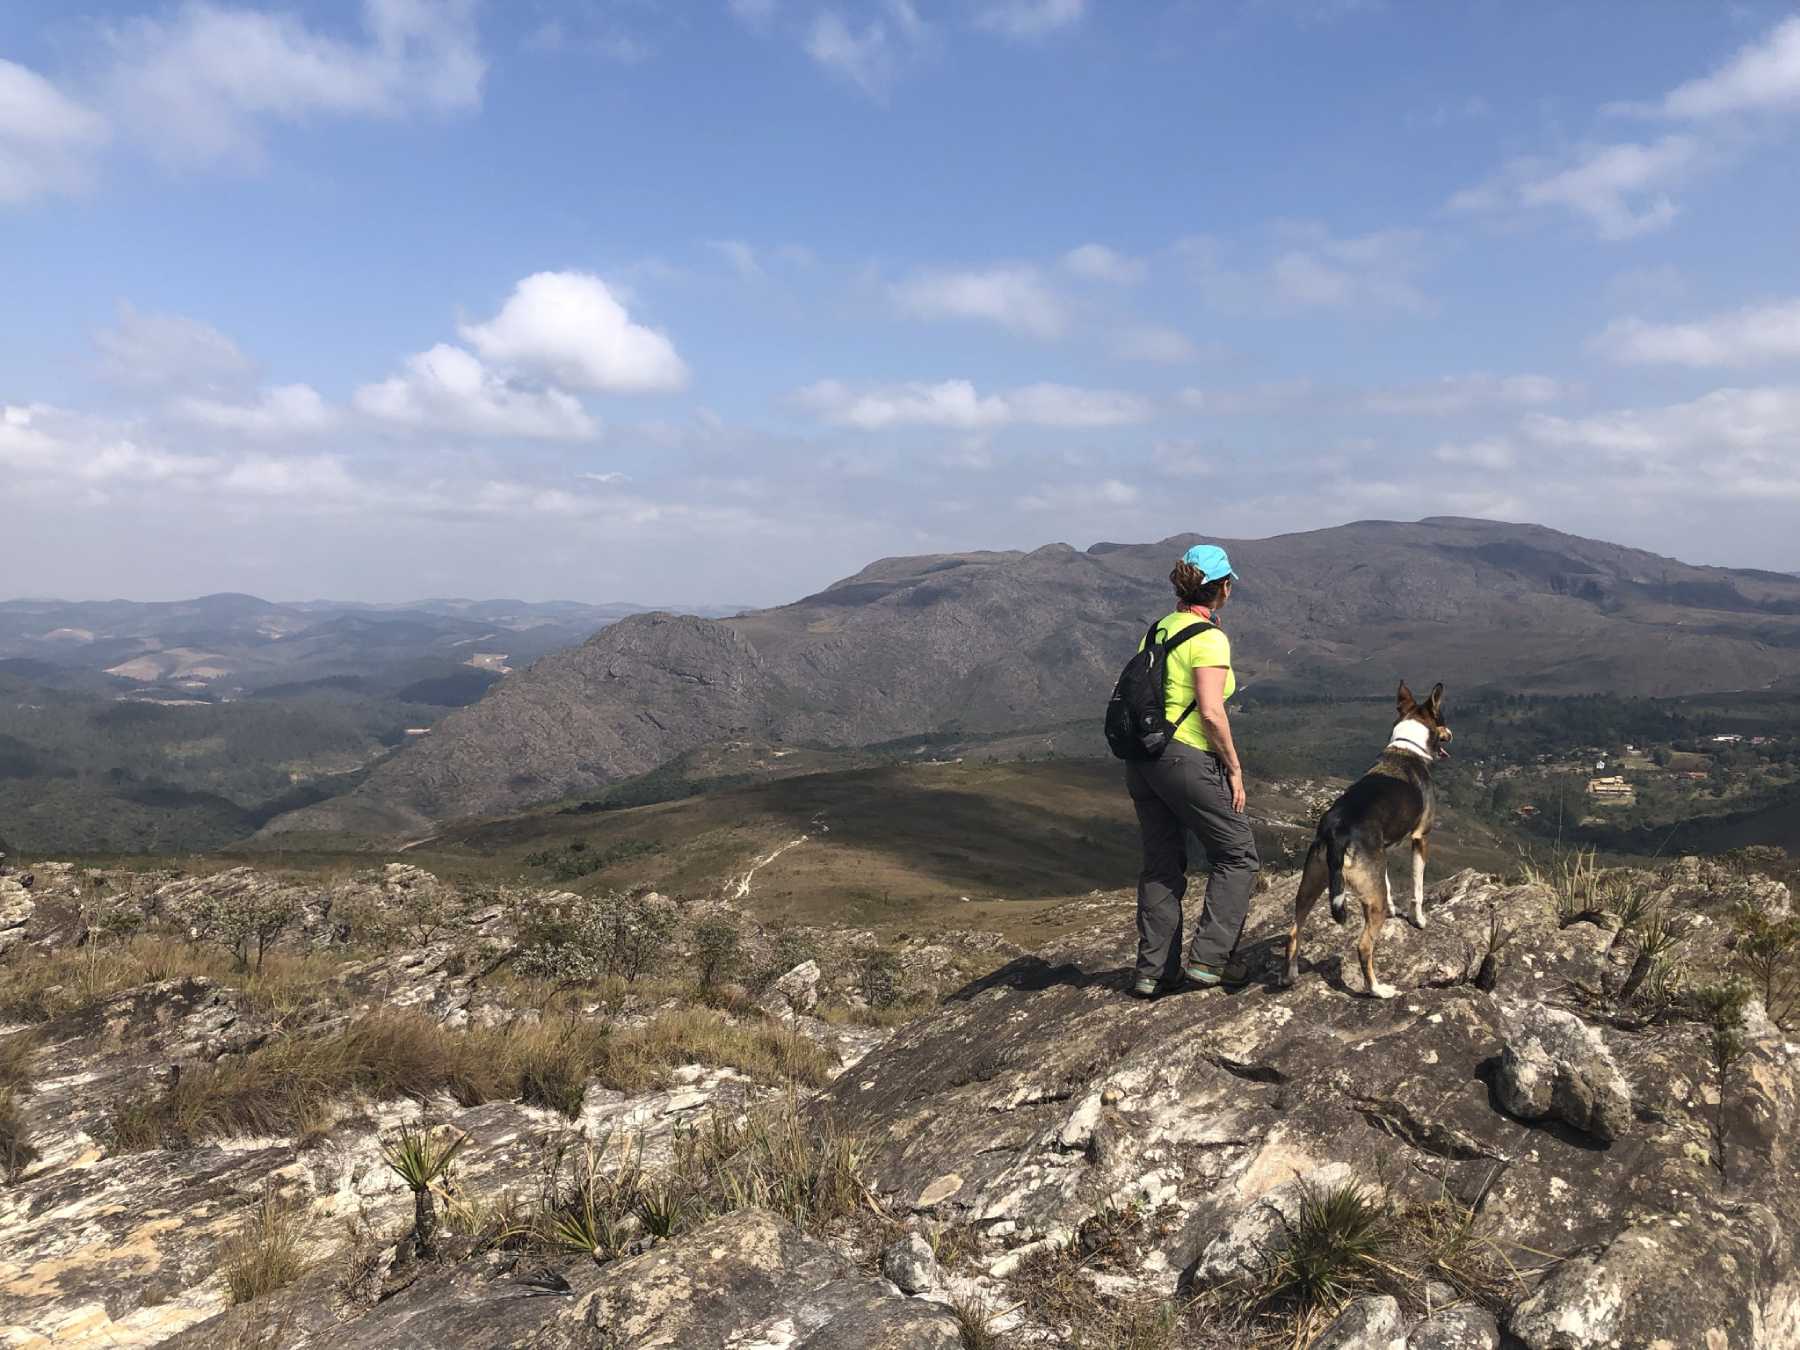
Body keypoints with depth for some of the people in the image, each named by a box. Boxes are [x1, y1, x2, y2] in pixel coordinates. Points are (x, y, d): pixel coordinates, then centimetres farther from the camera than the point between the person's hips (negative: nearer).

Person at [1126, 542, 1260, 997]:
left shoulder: (1160, 628, 10)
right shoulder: (1209, 638, -13)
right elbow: (1211, 712, -18)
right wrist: (1234, 768, -10)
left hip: (1141, 757, 8)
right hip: (1186, 759, -8)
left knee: (1161, 865, 16)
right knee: (1238, 855, 9)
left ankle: (1153, 970, 19)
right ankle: (1207, 959, 5)